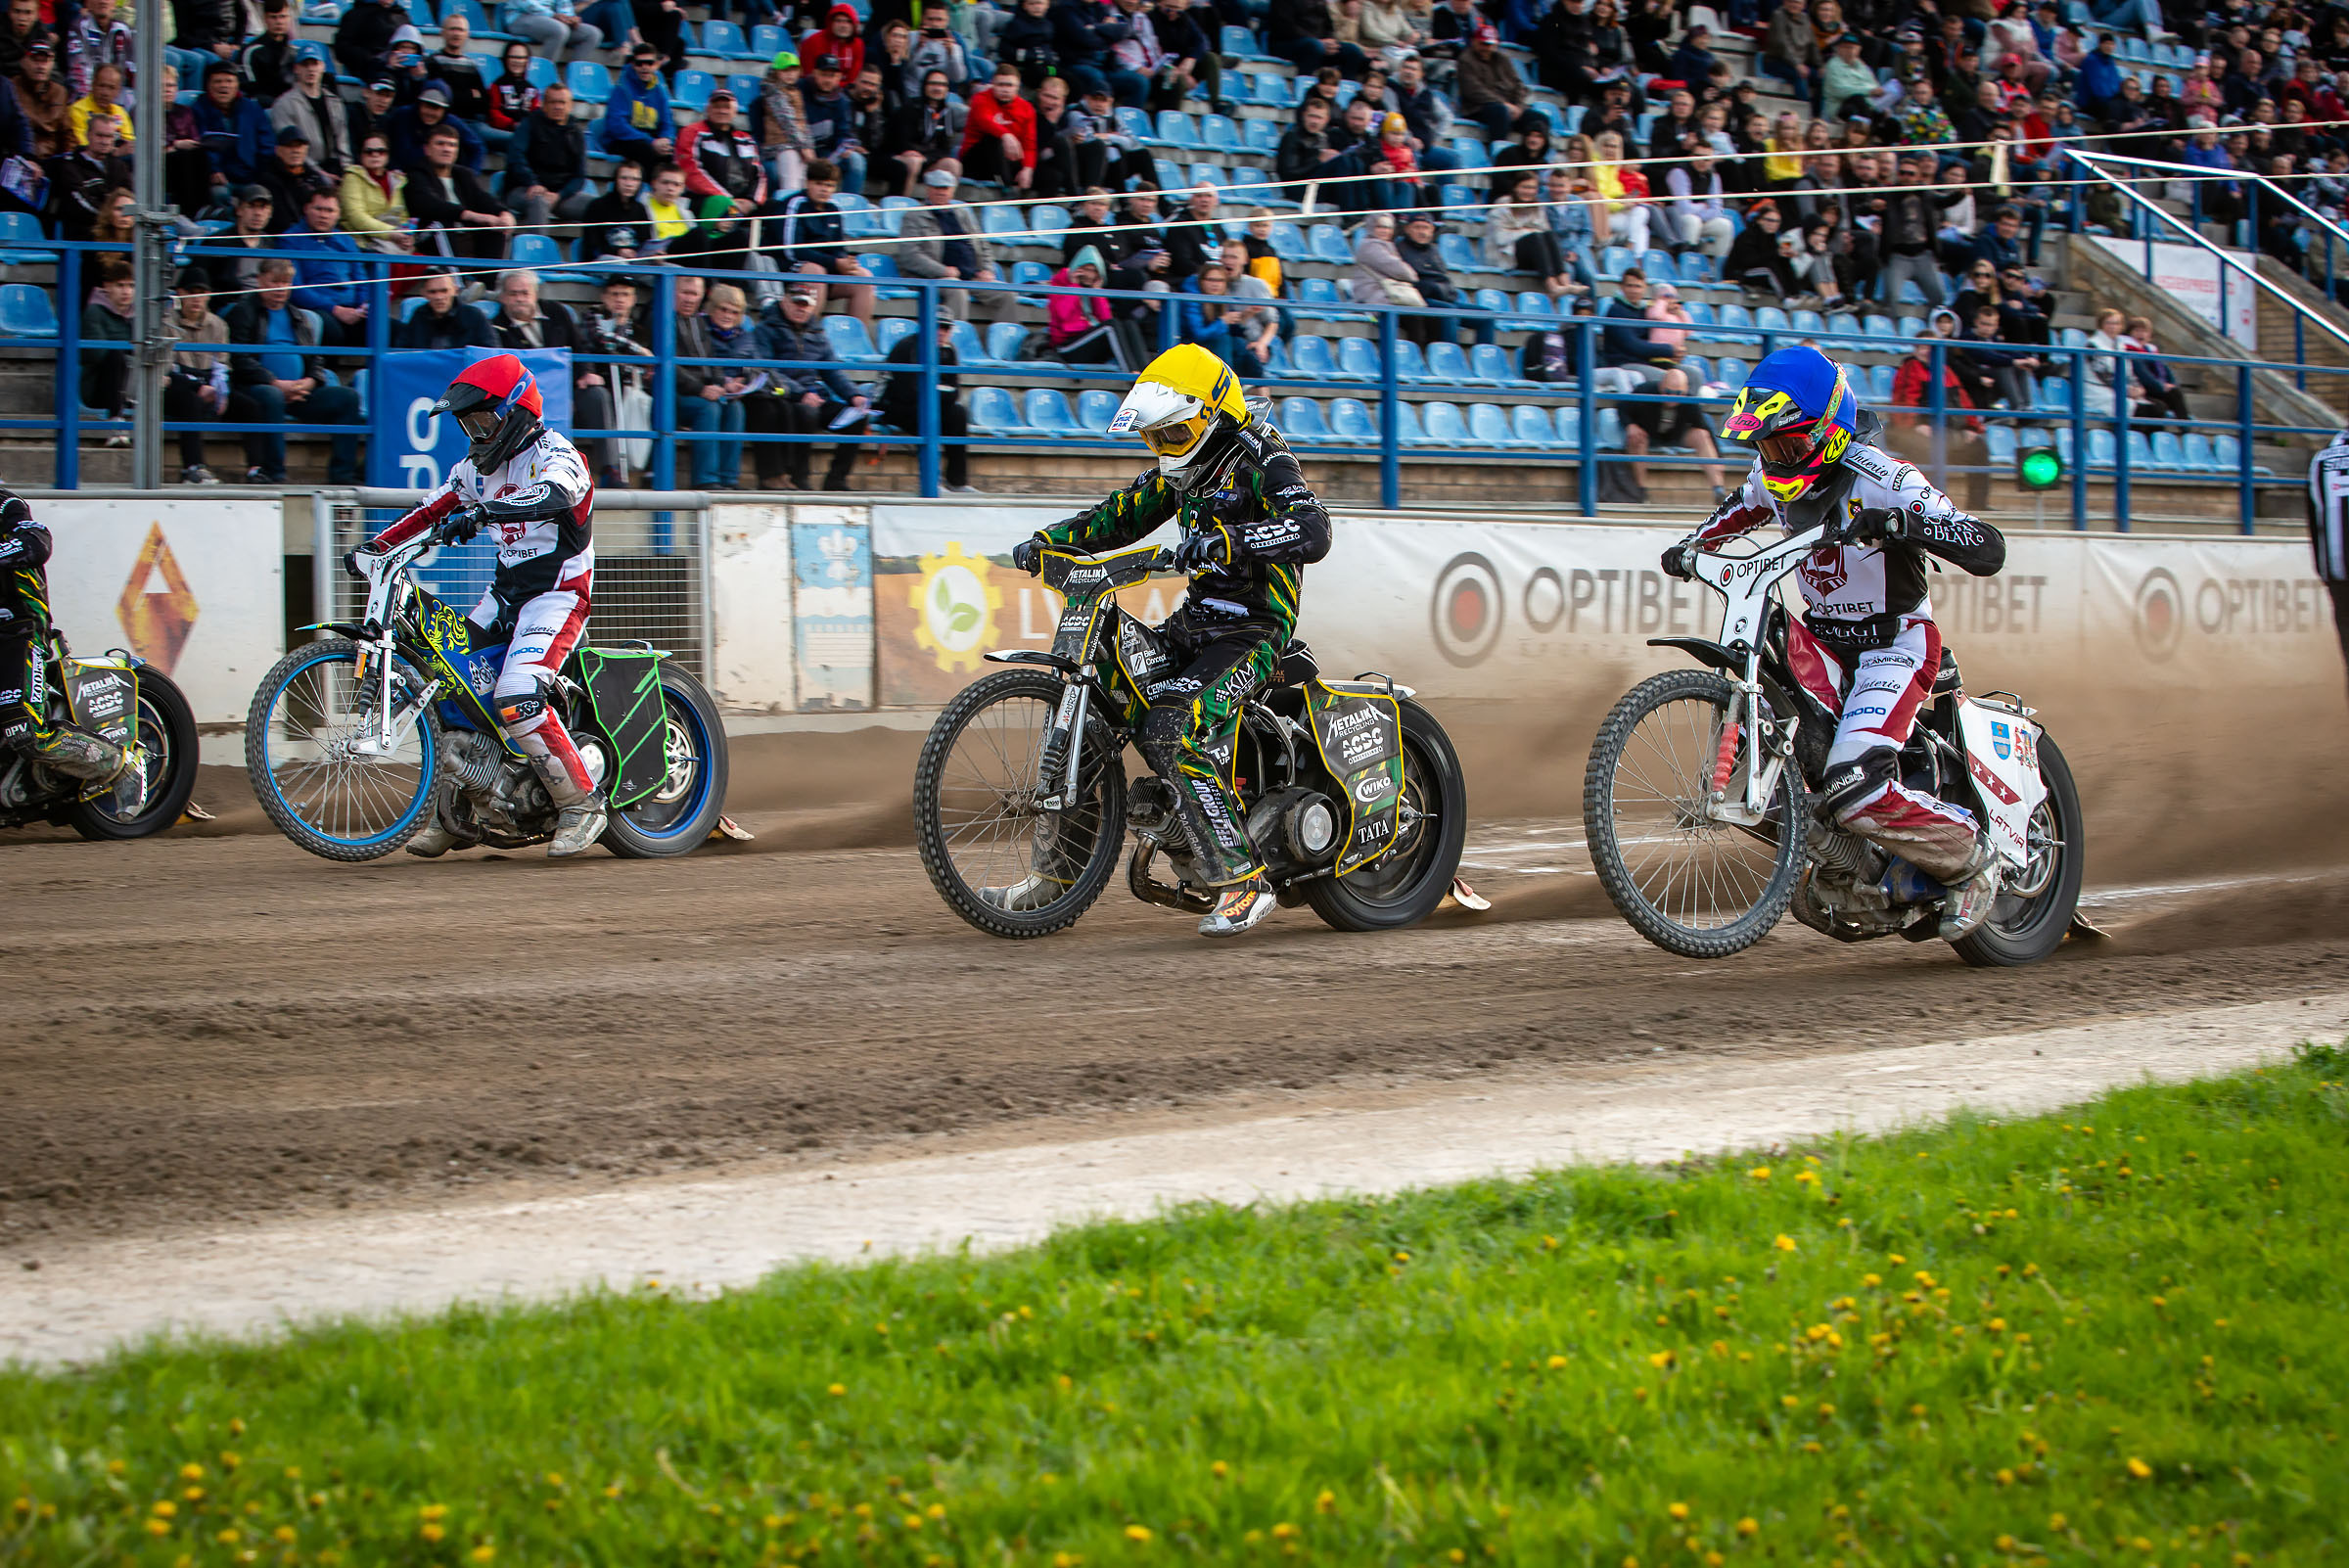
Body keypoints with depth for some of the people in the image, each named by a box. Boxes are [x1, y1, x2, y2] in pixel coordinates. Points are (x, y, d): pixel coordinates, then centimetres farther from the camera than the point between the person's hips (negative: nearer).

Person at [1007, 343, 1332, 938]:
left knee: (1172, 732, -29)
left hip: (1252, 632, -9)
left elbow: (1313, 534, -29)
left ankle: (1243, 881, -26)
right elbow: (1119, 515, 19)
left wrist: (1223, 540, -41)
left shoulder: (1263, 463, -13)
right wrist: (1043, 542, 3)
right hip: (1196, 621, 9)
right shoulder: (1180, 470, 13)